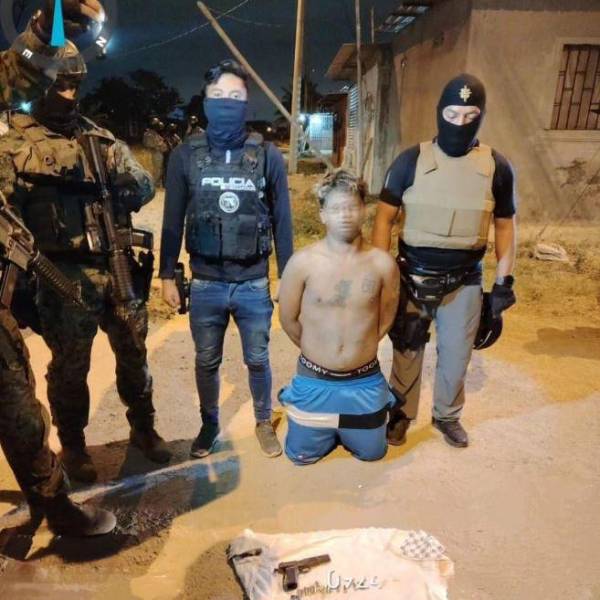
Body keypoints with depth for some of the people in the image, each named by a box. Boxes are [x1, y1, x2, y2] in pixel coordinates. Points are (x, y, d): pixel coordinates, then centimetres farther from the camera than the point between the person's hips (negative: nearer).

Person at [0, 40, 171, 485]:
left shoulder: (102, 139, 11)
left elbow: (145, 185, 8)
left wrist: (113, 195, -12)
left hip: (118, 266, 4)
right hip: (66, 276, -4)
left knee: (134, 354, 14)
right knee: (70, 366, 9)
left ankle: (143, 429, 35)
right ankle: (73, 447, 31)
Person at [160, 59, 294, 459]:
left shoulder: (268, 156, -3)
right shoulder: (186, 155, -2)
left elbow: (282, 223, 1)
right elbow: (173, 221, 4)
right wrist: (168, 276, 3)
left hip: (254, 284, -1)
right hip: (205, 284, 1)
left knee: (258, 360, 14)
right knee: (207, 362, 15)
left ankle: (264, 422, 37)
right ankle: (209, 425, 38)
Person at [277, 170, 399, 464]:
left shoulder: (383, 263, -11)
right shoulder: (302, 262, -16)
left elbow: (385, 319, 3)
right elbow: (288, 319, -3)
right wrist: (318, 350, 9)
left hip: (364, 381, 1)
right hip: (314, 379, -1)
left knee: (371, 452, 17)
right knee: (301, 454, 14)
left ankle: (342, 428, 49)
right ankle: (330, 427, 45)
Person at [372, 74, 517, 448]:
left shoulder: (496, 167, -2)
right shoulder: (412, 160, -7)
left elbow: (505, 226, 6)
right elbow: (385, 217, -5)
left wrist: (505, 281, 4)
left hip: (465, 282, 2)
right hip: (413, 278, -1)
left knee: (456, 354, 14)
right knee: (407, 351, 13)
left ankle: (448, 415, 38)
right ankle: (402, 414, 33)